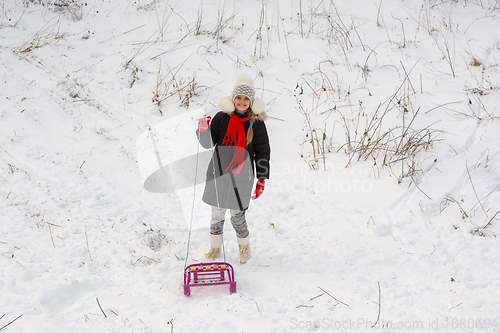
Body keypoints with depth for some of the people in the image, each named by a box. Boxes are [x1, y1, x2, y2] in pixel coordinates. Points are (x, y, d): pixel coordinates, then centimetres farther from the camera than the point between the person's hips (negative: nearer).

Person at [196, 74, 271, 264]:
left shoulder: (256, 123, 1)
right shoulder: (222, 118, 2)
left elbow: (263, 152, 6)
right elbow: (208, 144, 2)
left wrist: (262, 179, 1)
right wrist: (203, 130, -19)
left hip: (242, 177, -1)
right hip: (218, 173, 2)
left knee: (237, 215, 1)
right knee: (217, 212, 8)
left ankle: (244, 246, 27)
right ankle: (215, 248, 26)